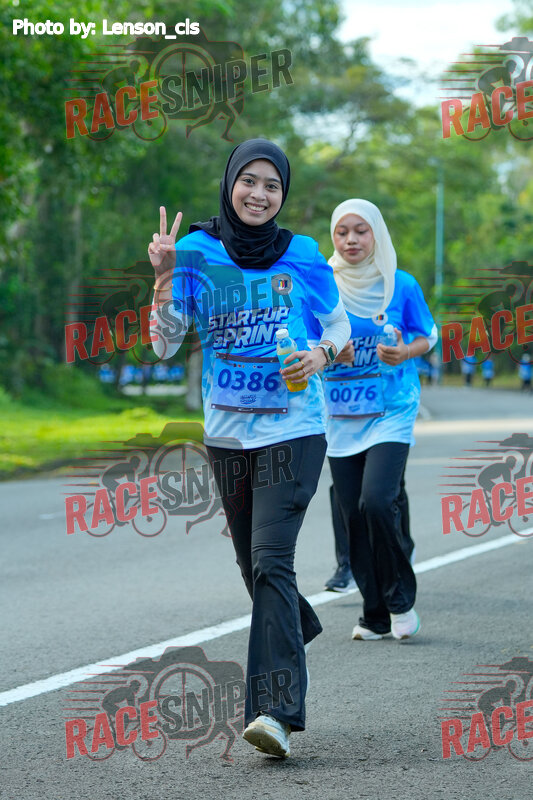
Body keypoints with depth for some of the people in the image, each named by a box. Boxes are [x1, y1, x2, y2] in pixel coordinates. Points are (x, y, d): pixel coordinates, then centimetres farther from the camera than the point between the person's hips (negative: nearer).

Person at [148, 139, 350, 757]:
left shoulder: (302, 255, 0)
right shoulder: (196, 252, 1)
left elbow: (340, 329, 12)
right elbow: (165, 346, -2)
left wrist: (320, 355, -10)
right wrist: (165, 276, -15)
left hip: (292, 429, -3)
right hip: (227, 433, 3)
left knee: (270, 560, -17)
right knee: (254, 564, 14)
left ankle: (275, 710, -23)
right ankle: (298, 628, 46)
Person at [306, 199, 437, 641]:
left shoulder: (402, 285, -2)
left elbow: (428, 336, 8)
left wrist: (405, 353, -13)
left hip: (391, 410, -3)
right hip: (341, 417, 3)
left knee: (378, 501, -20)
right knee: (354, 517, 3)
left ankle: (401, 598, 1)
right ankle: (377, 616, 16)